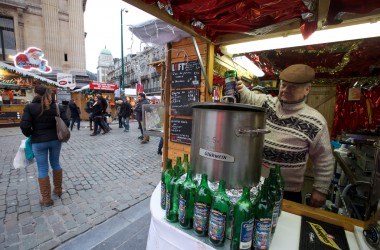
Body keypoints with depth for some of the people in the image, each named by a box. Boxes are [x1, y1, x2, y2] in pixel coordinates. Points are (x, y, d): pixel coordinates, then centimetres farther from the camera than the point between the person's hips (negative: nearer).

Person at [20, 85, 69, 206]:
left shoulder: (30, 107, -9)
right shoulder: (58, 107, -2)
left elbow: (24, 126, -13)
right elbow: (66, 123, -6)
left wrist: (30, 135, 6)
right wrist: (58, 133, 10)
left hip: (38, 142, -3)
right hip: (55, 140, 3)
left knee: (42, 169, 7)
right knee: (55, 164, 20)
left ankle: (46, 199, 17)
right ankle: (58, 189, 33)